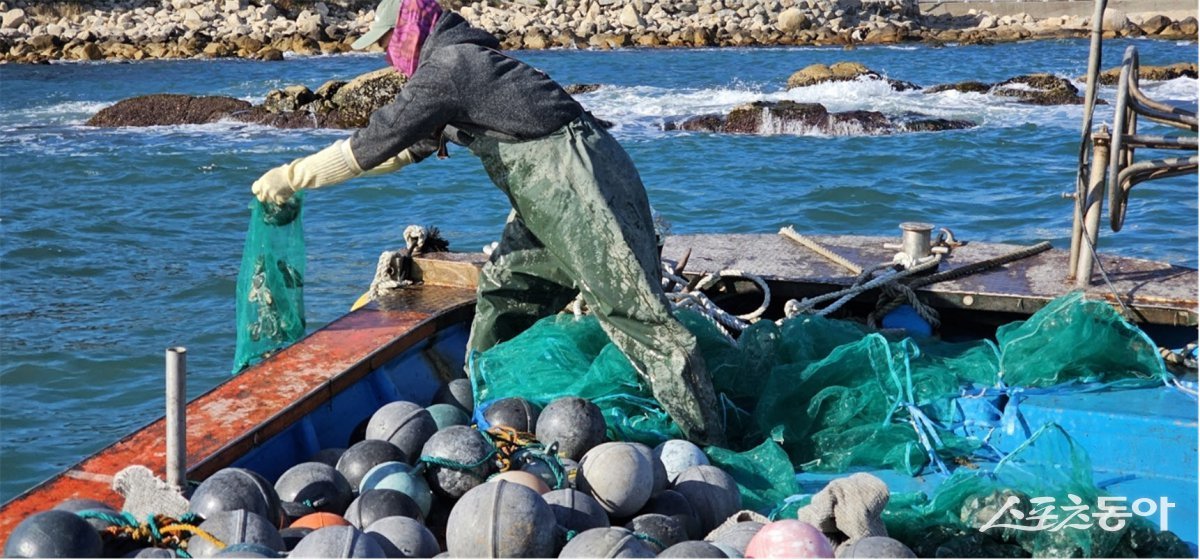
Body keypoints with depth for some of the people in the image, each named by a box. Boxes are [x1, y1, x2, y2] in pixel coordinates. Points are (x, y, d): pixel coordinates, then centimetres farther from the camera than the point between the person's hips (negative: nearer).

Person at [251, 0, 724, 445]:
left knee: (632, 311, -12)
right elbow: (412, 145, 31)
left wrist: (291, 177, -4)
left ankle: (708, 449, -11)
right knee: (503, 292, 18)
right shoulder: (460, 64, 20)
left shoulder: (448, 65, -11)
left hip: (581, 187, -11)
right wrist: (306, 170, 31)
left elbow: (379, 141, -13)